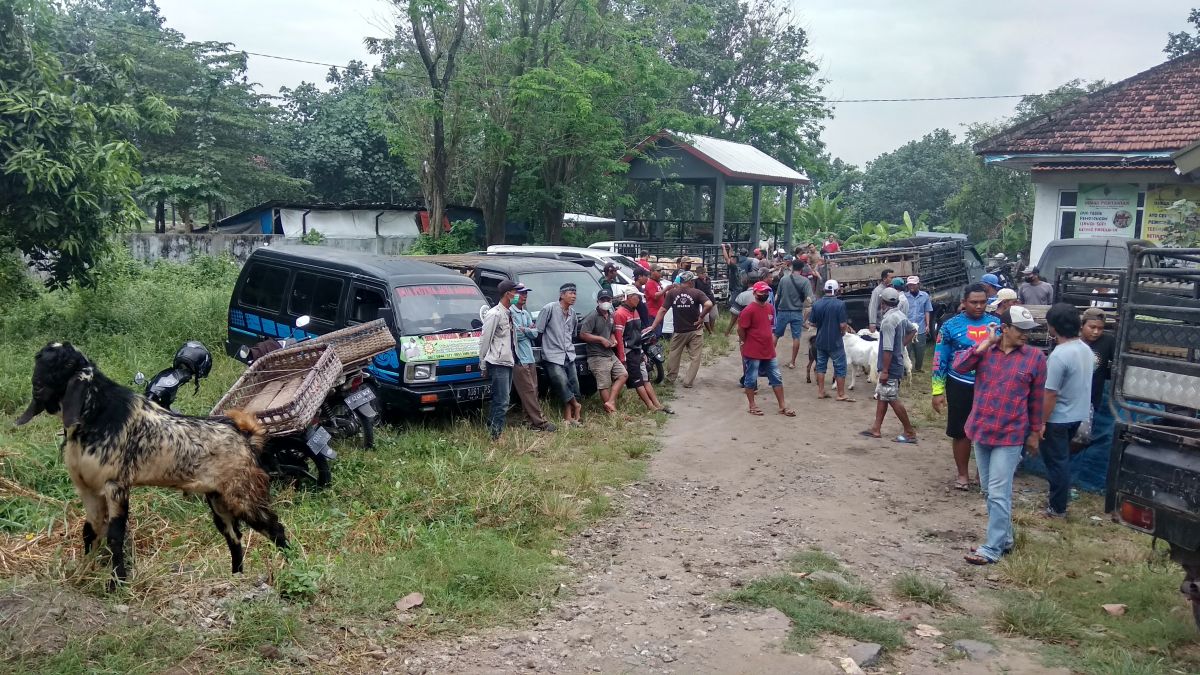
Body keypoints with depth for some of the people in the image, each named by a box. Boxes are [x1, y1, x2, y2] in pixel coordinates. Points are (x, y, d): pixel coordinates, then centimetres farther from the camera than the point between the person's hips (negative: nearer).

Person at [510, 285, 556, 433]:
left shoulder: (526, 313, 18)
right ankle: (540, 422, -8)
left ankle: (532, 421, 11)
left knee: (532, 391, 8)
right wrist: (529, 330, -4)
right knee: (529, 391, -7)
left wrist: (524, 330, -8)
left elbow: (535, 333, 9)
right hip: (519, 359, -8)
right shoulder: (510, 312, -9)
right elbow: (515, 334, -17)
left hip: (530, 357, 8)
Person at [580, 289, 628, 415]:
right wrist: (601, 339, -17)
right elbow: (583, 334, -19)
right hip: (598, 357, -9)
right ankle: (611, 411, 1)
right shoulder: (593, 316, -13)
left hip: (610, 354, 9)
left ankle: (610, 402, -4)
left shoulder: (610, 315, 13)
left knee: (623, 374, 2)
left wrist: (613, 340, 7)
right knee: (605, 385, -5)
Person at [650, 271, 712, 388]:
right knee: (694, 357, 8)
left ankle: (671, 378, 30)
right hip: (695, 330, -2)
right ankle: (688, 382, 7)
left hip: (679, 331, 2)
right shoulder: (696, 293, -10)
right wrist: (701, 317, -11)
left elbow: (662, 310, -7)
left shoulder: (672, 293, -4)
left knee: (674, 355, 20)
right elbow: (709, 305, -26)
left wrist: (653, 326, -6)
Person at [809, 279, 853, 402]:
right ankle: (841, 394, 10)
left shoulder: (816, 304, -4)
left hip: (820, 341, 4)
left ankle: (820, 392, 19)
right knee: (840, 368, 6)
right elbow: (843, 324, -18)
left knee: (821, 365, 15)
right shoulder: (840, 304, -16)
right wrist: (844, 331, 3)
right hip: (835, 342, -4)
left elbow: (811, 323, 1)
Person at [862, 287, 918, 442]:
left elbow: (888, 349, -25)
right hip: (896, 363, 10)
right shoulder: (901, 315, 6)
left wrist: (885, 370, -21)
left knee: (893, 400, -2)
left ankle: (910, 432, 5)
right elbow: (912, 330, 24)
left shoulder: (888, 320, -23)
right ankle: (876, 429, 19)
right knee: (881, 396, 14)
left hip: (890, 366, -10)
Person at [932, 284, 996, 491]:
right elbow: (940, 360, -4)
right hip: (960, 387, -2)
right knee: (961, 432, 6)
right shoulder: (951, 326, -6)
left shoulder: (996, 324, 1)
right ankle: (963, 474, 21)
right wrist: (937, 391, -9)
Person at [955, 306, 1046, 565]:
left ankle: (992, 548, 1)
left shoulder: (1035, 357, -4)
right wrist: (985, 344, -15)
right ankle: (1004, 537, 31)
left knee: (998, 493, -7)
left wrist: (1034, 432, 8)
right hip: (980, 431, 4)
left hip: (1009, 436, -4)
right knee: (989, 491, 15)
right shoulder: (984, 349, 2)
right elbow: (958, 366, -12)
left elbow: (1036, 398, 3)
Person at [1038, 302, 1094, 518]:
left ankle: (1057, 508, 13)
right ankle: (1060, 498, 34)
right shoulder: (1086, 349, 2)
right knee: (1062, 459, 22)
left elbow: (1051, 394, -24)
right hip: (1078, 414, 8)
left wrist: (1042, 421, -16)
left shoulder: (1059, 356, -26)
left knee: (1056, 461, 4)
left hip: (1059, 418, -8)